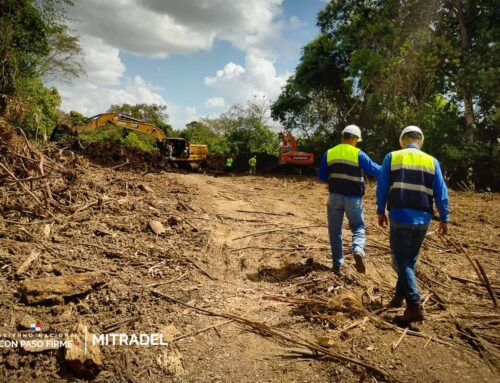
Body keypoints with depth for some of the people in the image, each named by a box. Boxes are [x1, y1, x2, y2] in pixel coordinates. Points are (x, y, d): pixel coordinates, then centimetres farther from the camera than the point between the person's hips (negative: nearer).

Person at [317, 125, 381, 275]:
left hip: (335, 196, 2)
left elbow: (321, 176, 8)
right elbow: (375, 170, -1)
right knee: (358, 227, 14)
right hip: (354, 198, -2)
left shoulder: (329, 153, 3)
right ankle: (358, 250, -15)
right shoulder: (358, 154, -6)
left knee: (335, 232, 11)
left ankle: (337, 265, 13)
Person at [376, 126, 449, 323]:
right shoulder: (432, 161, 8)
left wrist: (380, 211, 11)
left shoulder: (392, 157, 2)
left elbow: (382, 187, 2)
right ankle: (400, 296, 29)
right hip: (423, 218, 3)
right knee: (410, 259, 18)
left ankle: (415, 305, -9)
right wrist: (444, 218, 10)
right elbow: (441, 192, 5)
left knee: (402, 261, 2)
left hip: (400, 216, -3)